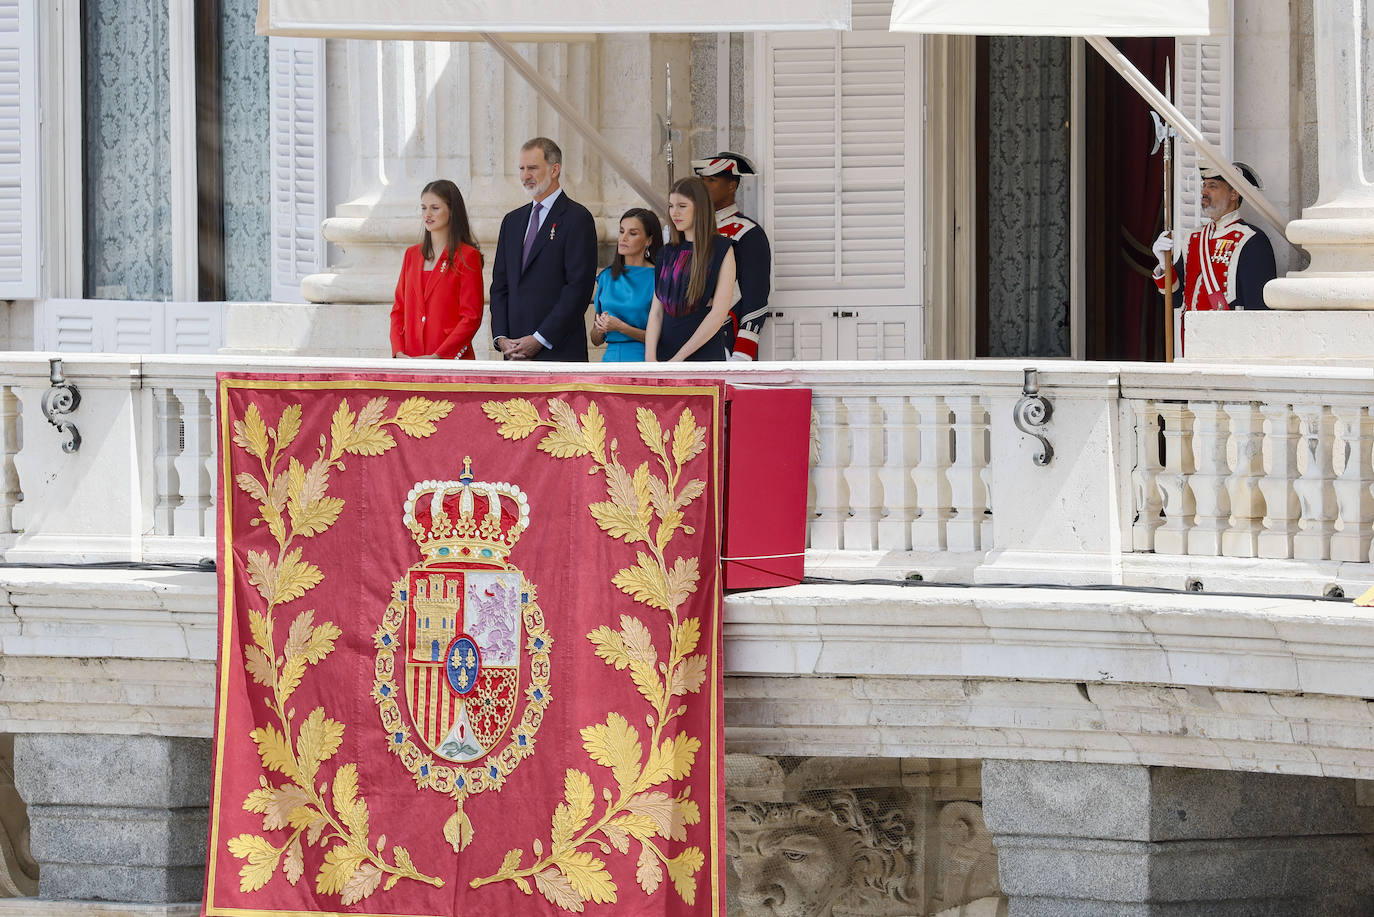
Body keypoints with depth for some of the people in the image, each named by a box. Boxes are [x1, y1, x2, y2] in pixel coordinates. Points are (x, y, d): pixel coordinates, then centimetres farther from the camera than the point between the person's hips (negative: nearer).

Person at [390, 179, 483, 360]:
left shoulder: (467, 257, -2)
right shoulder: (411, 255, 15)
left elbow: (471, 317, -7)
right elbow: (398, 309, 16)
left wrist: (437, 357, -13)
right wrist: (399, 352, 0)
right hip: (411, 360, 4)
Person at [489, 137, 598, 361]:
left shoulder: (577, 218, -3)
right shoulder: (512, 221, 19)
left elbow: (579, 288, -10)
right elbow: (500, 286, 17)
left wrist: (539, 340, -13)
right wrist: (501, 338, 1)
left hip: (559, 351, -6)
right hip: (516, 355, 6)